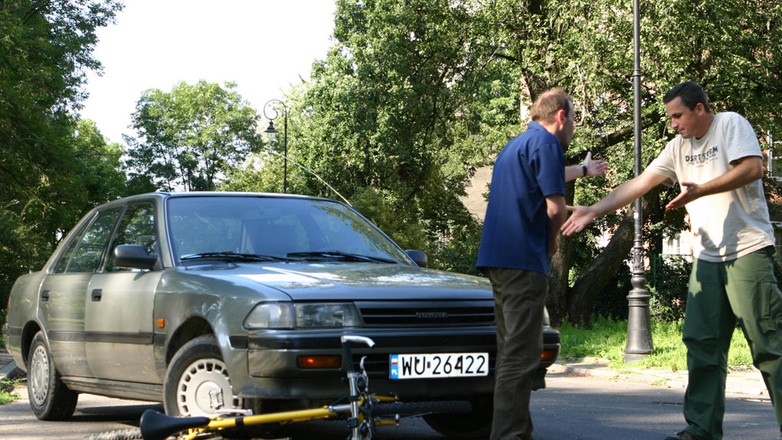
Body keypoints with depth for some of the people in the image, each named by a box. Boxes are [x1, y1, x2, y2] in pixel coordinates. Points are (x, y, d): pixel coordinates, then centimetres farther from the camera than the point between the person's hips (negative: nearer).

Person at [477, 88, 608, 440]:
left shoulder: (517, 144, 22)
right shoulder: (546, 142, -8)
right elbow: (555, 207, -16)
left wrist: (583, 170, 61)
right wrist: (551, 240, 4)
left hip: (497, 257, 10)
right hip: (523, 259, -10)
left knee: (512, 351, 15)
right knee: (520, 355, -11)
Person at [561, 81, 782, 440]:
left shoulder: (731, 124, -3)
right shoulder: (678, 147, 14)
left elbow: (752, 168, -17)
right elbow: (640, 183, 11)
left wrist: (700, 190, -22)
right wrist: (595, 210, 3)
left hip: (748, 250, -7)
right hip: (707, 258, 7)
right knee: (703, 343, 4)